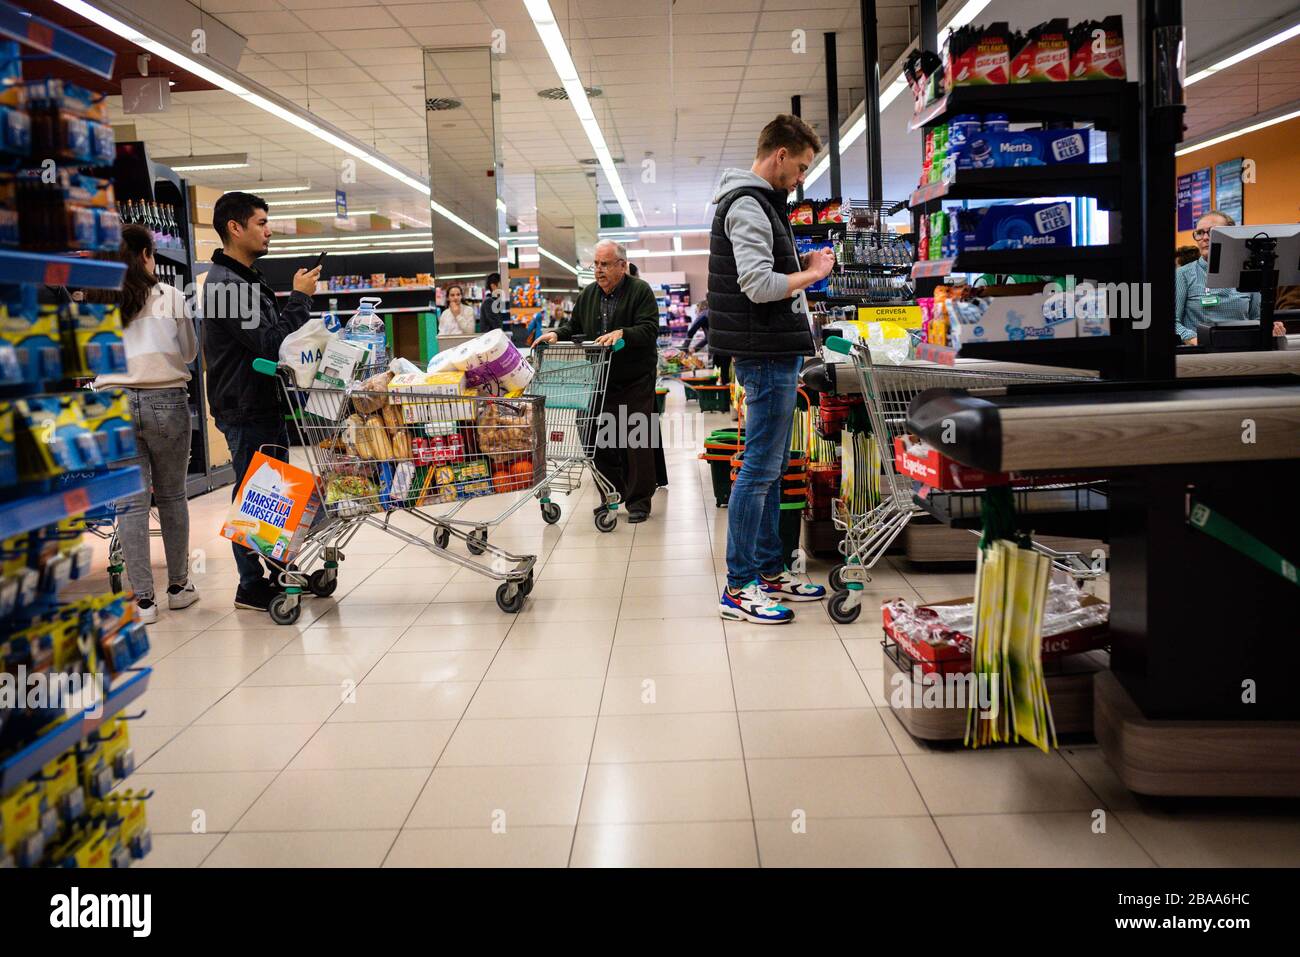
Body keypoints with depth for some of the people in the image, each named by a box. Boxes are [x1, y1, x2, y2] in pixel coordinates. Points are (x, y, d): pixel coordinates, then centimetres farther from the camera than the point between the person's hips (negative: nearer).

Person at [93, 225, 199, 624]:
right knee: (172, 496, 12)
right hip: (167, 401, 0)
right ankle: (178, 586, 21)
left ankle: (143, 599, 6)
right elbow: (190, 352, 13)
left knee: (130, 503, 3)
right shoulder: (171, 296, 1)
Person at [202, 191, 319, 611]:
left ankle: (275, 574, 28)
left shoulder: (246, 278, 16)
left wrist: (297, 300, 7)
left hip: (265, 402, 10)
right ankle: (253, 588, 9)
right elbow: (270, 344, -24)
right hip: (246, 409, -10)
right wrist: (300, 297, -15)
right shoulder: (226, 284, -18)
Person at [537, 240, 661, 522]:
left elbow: (649, 329, -17)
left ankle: (639, 501, 7)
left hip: (636, 381, -5)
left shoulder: (640, 291, -7)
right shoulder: (588, 295, 10)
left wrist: (622, 333, -33)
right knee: (602, 439, 7)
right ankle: (613, 495, 21)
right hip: (602, 380, 5)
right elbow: (574, 325, 18)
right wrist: (557, 334, -2)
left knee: (637, 440, -2)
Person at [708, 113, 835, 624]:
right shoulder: (747, 205, -13)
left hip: (776, 354, 11)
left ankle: (769, 572, 22)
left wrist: (804, 267, 11)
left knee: (771, 466, 13)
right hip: (766, 355, -11)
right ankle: (737, 589, -1)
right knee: (759, 468, -7)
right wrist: (812, 274, -9)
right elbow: (759, 285, -22)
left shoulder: (759, 203, 20)